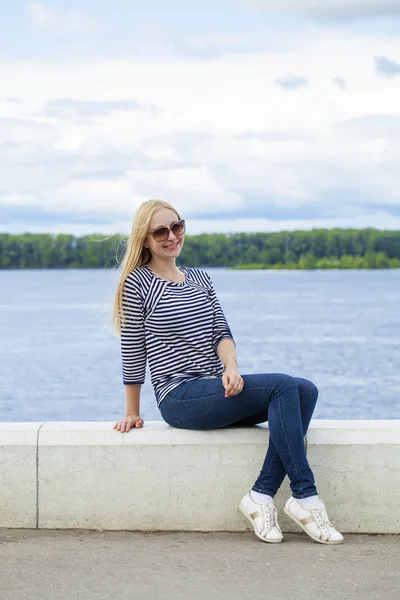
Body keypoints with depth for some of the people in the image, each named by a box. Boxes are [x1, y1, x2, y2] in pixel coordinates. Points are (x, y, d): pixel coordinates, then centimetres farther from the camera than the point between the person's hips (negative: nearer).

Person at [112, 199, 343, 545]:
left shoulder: (200, 279, 19)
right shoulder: (138, 283, -2)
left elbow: (222, 332, 9)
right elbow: (132, 353, -1)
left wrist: (230, 368, -11)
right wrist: (132, 413, 2)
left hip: (218, 392, 7)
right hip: (179, 397, -7)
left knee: (306, 390, -17)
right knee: (283, 387, -25)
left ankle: (262, 494, -21)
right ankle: (305, 497, -25)